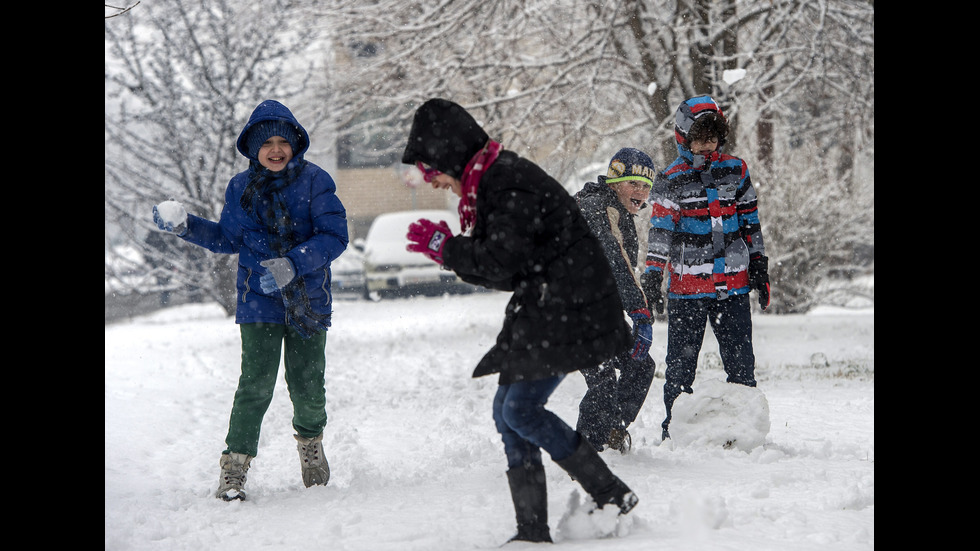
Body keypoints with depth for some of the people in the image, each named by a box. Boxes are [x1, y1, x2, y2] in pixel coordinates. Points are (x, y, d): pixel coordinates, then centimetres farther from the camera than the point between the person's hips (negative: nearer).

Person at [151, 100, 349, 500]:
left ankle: (310, 441, 34)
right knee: (256, 384, -11)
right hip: (259, 301, 1)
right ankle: (234, 468, -5)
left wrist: (293, 264, -22)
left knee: (307, 384, 3)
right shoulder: (240, 188, 4)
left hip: (309, 298, -1)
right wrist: (185, 227, 7)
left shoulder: (314, 181, -6)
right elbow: (228, 240, 18)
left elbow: (334, 235, -12)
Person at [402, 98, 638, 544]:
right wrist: (447, 249, 10)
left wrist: (444, 246, -9)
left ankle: (613, 497, -7)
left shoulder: (508, 181, -17)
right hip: (541, 314, 11)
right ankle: (532, 531, 8)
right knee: (507, 410, 7)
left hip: (569, 314, -11)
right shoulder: (487, 184, 17)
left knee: (521, 409, -14)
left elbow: (501, 263, -22)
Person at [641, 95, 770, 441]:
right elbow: (660, 232, -3)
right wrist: (652, 278, -10)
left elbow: (751, 223, 14)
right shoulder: (670, 181, -1)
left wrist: (759, 269, 12)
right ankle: (674, 431, 11)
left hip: (733, 285, 2)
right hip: (686, 288, -2)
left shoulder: (735, 171, 8)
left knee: (741, 363, 2)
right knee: (681, 364, 3)